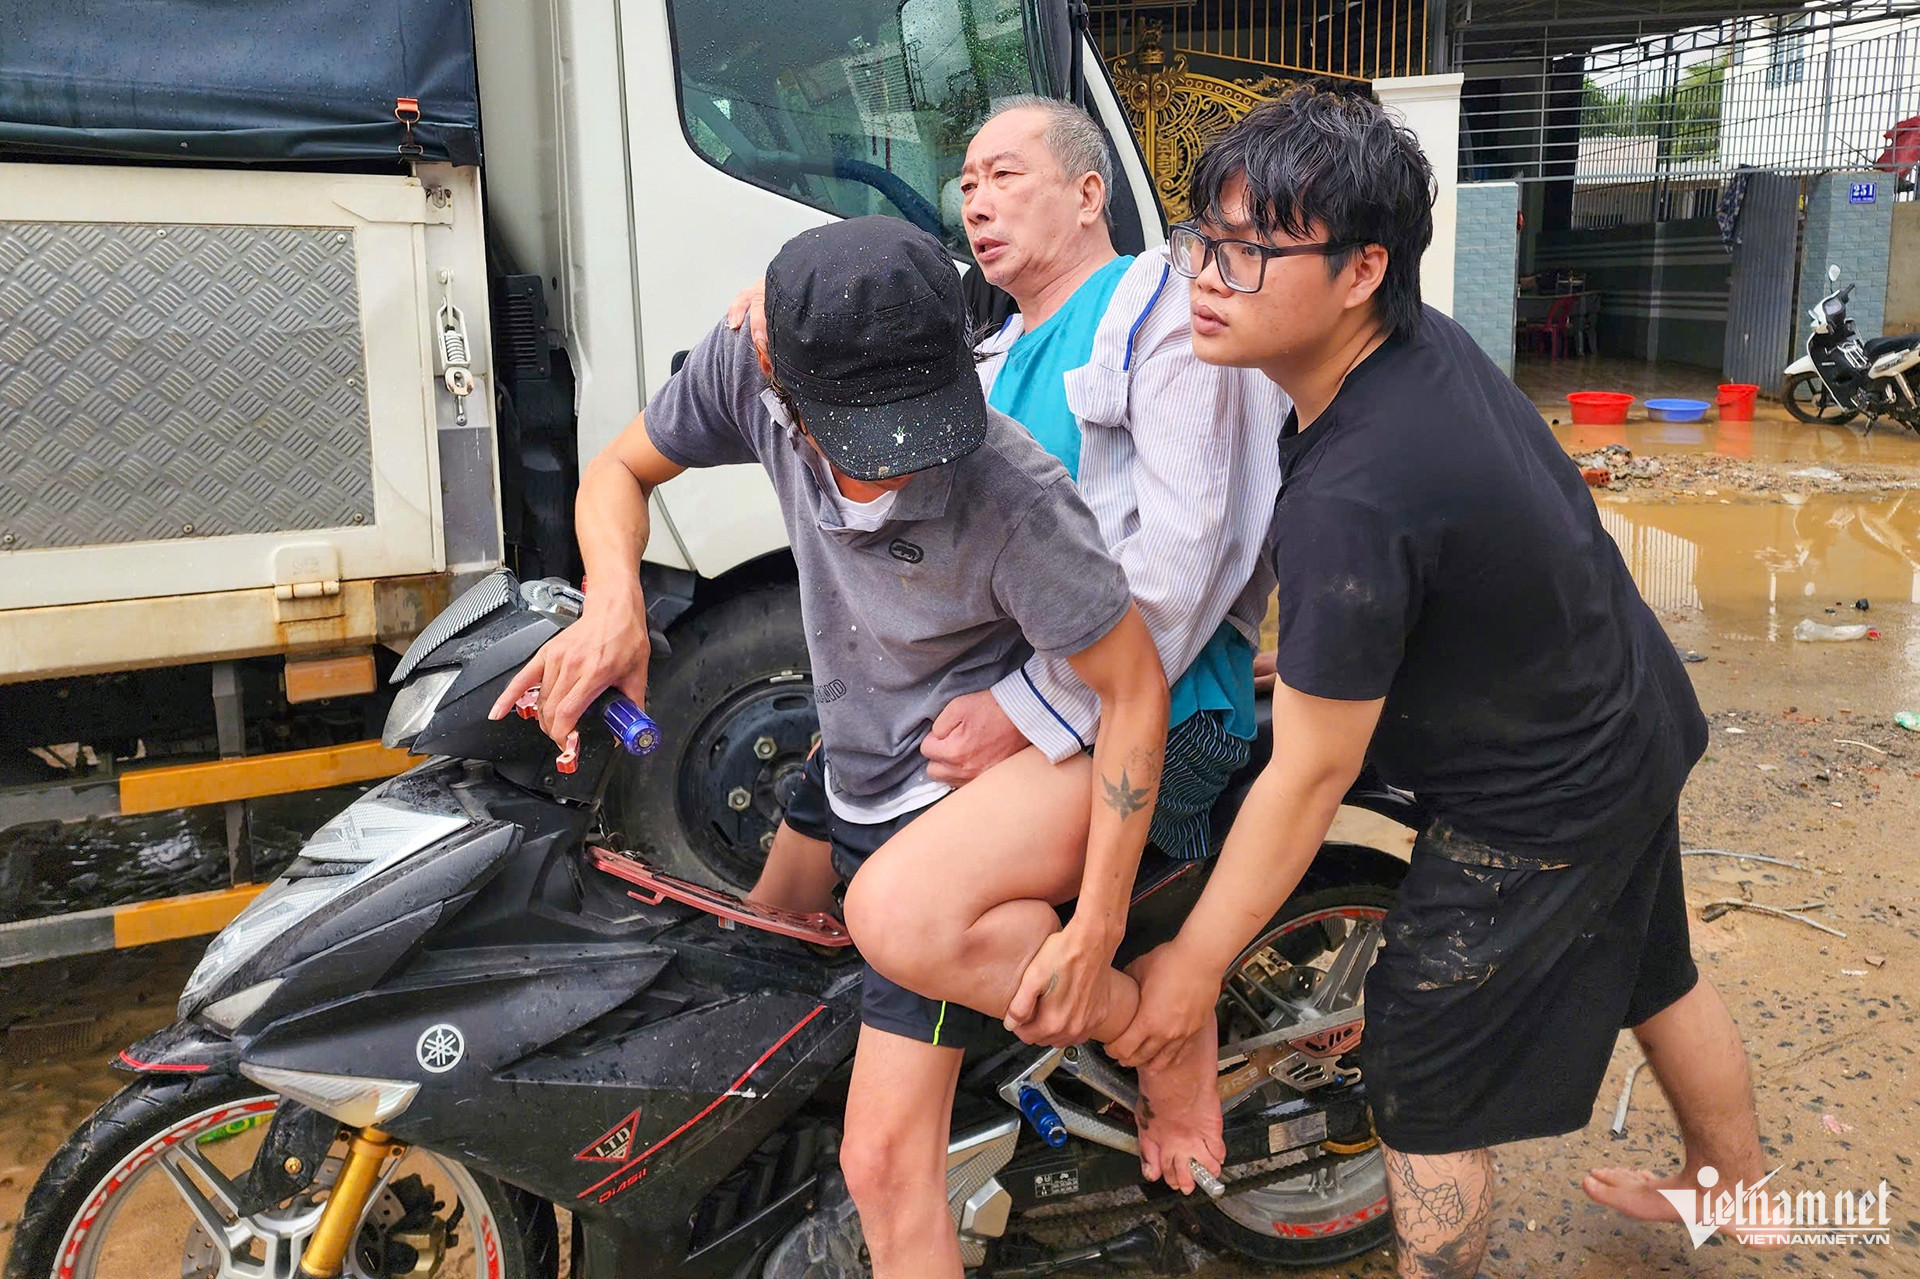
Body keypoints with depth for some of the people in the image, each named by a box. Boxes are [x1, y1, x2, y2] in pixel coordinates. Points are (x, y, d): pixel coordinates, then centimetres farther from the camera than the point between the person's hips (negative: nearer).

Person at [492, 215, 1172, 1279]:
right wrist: (614, 604, -17)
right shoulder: (747, 366, -13)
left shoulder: (1012, 493, -29)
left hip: (1010, 764, -5)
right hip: (864, 785, 5)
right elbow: (620, 469, 4)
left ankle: (1150, 1025, -12)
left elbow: (1135, 688, -20)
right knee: (885, 1165, 1)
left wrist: (1096, 928, -22)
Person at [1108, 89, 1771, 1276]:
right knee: (1655, 975, 31)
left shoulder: (1352, 498, -37)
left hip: (1542, 812, -9)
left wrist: (1193, 965, -17)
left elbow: (1309, 779, -27)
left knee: (1425, 1092, 8)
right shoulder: (1430, 338, -10)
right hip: (1640, 720, 9)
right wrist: (1313, 659, 11)